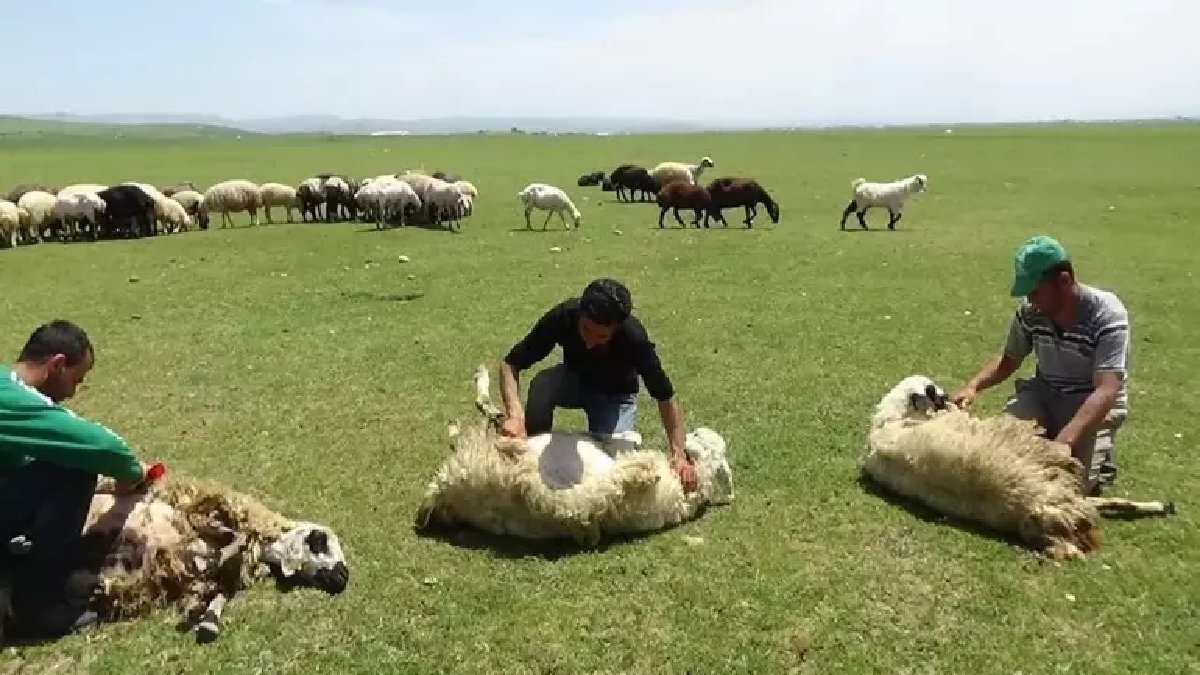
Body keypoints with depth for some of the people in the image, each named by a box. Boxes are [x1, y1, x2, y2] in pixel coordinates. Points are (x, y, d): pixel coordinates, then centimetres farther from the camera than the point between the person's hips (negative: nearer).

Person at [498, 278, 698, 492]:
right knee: (542, 384, -33)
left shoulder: (634, 338, -37)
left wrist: (678, 454, -33)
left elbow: (665, 396, -26)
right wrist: (515, 414, -41)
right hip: (574, 379, 1)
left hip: (615, 393, -1)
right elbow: (510, 364, -26)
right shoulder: (562, 317, -33)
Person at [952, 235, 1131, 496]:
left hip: (1094, 402, -4)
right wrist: (973, 385, -13)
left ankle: (1102, 454, 12)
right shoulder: (1030, 311, -10)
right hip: (1044, 393, 4)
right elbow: (1008, 360, 7)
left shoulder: (1107, 314, -25)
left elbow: (1106, 391, -33)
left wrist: (1064, 441, -47)